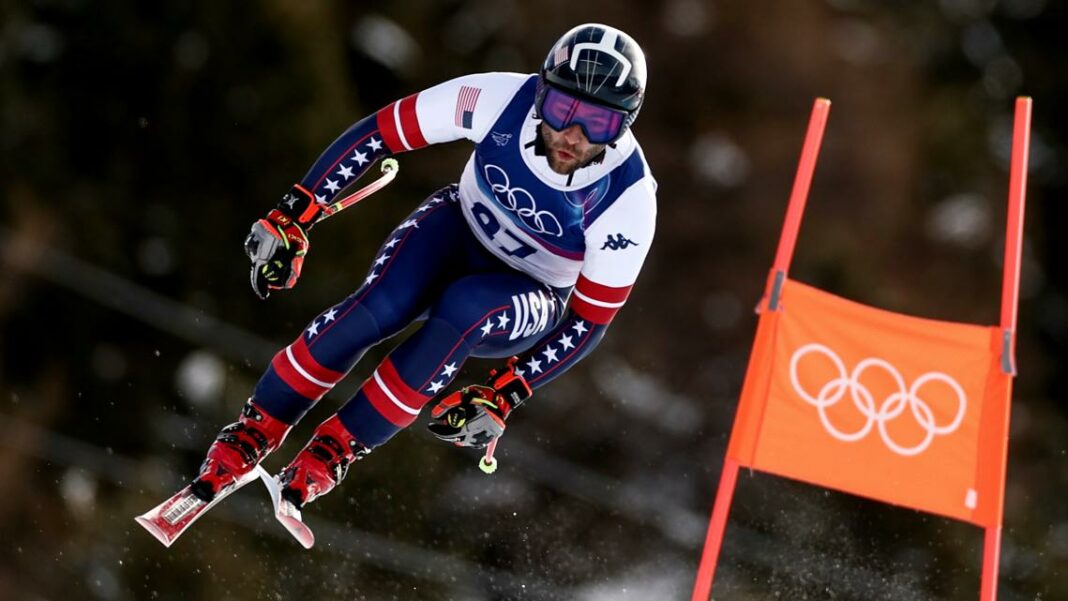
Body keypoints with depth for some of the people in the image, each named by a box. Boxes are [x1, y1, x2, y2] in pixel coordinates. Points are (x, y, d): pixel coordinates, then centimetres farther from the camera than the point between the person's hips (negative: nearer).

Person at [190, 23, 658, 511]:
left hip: (528, 303, -1)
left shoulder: (629, 200, -30)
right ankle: (253, 434, -10)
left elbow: (589, 322, -20)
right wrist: (293, 217, -19)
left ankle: (335, 450, -21)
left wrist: (503, 399, -28)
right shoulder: (502, 100, -28)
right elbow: (376, 134, -17)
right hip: (458, 231, 1)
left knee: (463, 307, -36)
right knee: (375, 309, -30)